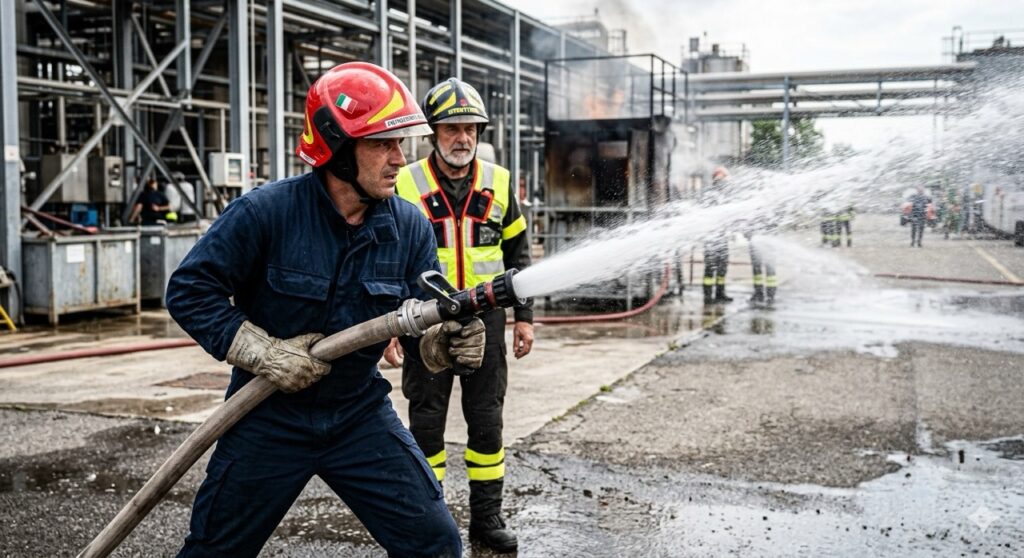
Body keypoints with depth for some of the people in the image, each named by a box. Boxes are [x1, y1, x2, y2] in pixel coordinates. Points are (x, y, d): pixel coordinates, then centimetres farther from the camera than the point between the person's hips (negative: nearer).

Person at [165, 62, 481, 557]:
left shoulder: (410, 228, -7)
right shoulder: (265, 212, -19)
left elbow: (422, 326, -4)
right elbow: (189, 290, -13)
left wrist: (447, 340, -27)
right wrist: (265, 352, -20)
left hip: (360, 414, 3)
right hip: (267, 417, -2)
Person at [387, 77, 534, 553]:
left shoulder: (498, 183, 4)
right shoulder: (405, 185, -3)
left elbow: (518, 253, 11)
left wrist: (524, 316, 6)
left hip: (484, 319, 2)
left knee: (487, 421, 8)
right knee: (426, 423, 6)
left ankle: (486, 517, 22)